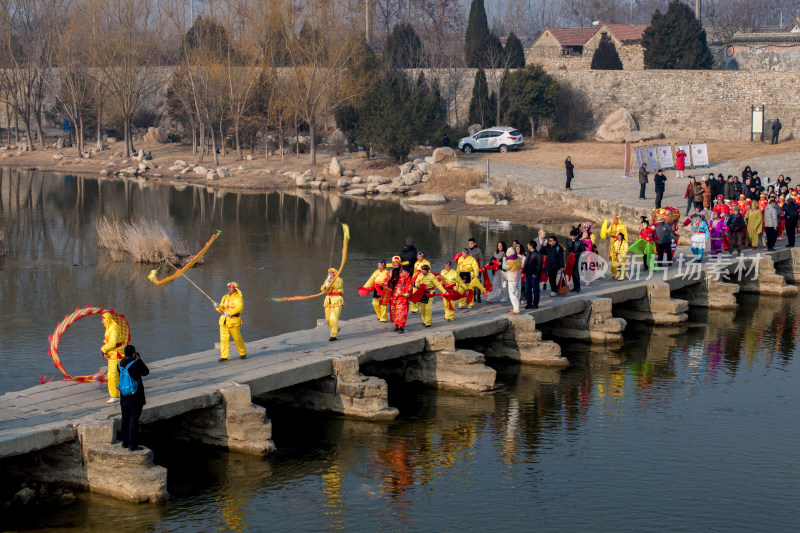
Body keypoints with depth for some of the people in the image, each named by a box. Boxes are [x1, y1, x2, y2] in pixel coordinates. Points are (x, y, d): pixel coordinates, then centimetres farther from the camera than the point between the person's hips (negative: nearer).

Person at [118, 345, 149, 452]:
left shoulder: (120, 365, -1)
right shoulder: (137, 364, -17)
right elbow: (146, 372, -1)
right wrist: (139, 359, 5)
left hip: (124, 398, 5)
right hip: (136, 398, -5)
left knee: (125, 420, 16)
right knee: (134, 421, -1)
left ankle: (125, 442, 25)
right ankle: (133, 445, 0)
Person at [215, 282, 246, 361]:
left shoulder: (238, 298, -6)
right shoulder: (225, 297, 14)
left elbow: (239, 307, -21)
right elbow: (221, 309, 13)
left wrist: (229, 312, -30)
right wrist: (217, 306, -9)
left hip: (233, 322, -5)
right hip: (224, 321, 5)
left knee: (237, 338, 4)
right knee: (224, 338, -3)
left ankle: (243, 353, 25)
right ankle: (224, 356, -3)